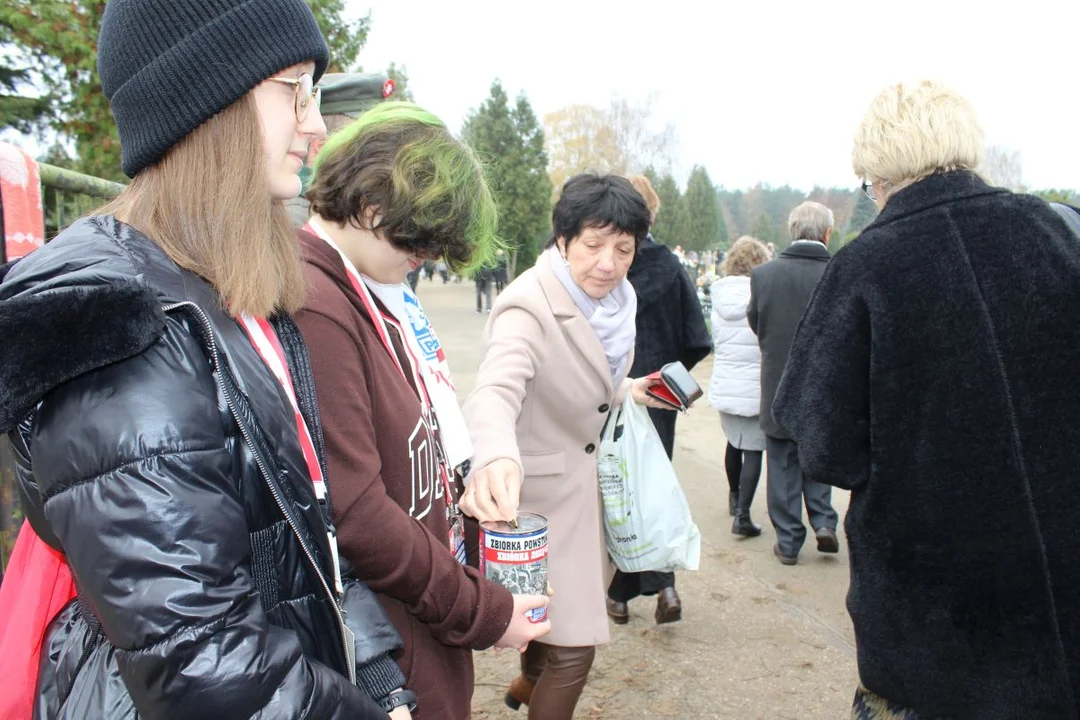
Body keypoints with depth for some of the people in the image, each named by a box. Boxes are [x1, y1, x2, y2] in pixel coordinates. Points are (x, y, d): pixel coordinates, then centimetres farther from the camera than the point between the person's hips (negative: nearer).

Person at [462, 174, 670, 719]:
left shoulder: (614, 298, -2)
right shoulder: (528, 305, -26)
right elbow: (496, 391, -46)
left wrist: (626, 391, -1)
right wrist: (496, 459, -65)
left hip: (582, 479, 8)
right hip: (539, 489, -8)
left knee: (556, 608, 28)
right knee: (574, 645, -4)